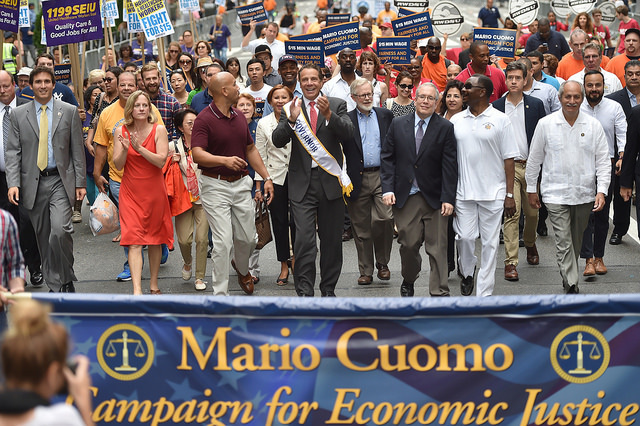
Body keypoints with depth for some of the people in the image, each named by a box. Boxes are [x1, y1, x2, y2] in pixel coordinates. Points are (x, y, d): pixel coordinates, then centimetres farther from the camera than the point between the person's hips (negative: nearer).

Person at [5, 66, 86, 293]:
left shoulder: (69, 111, 4)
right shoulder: (19, 114, 6)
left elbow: (77, 150, 5)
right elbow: (12, 152, 3)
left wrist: (80, 182, 0)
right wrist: (13, 183, -8)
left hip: (60, 180, -2)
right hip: (33, 182, 2)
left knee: (60, 230, -19)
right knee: (43, 237, 7)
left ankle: (66, 281, -3)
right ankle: (53, 285, 18)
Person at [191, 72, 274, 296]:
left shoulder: (239, 117, 11)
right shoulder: (204, 119, -13)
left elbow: (250, 149, 20)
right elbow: (197, 154, -23)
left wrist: (266, 178, 14)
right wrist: (225, 160, -38)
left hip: (241, 184, 6)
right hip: (215, 186, -6)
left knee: (248, 238, 12)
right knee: (223, 241, -9)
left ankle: (242, 269, 44)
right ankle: (220, 293, 0)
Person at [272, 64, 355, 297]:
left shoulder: (337, 105, 4)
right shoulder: (291, 109, 5)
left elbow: (347, 133, -11)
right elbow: (278, 140, -6)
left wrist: (329, 114, -27)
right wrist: (291, 120, -23)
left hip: (330, 181, 1)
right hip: (302, 183, -1)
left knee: (332, 240, 9)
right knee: (304, 240, -11)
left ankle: (328, 289, 22)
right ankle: (304, 292, -8)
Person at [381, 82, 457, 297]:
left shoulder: (445, 128, -1)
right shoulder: (398, 124, 5)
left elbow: (449, 166, -4)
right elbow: (387, 158, 7)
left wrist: (448, 198, -10)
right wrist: (388, 189, -4)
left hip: (434, 198, -1)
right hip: (405, 197, 2)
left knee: (437, 248, -2)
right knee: (408, 245, 5)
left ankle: (439, 293, 4)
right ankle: (408, 282, 30)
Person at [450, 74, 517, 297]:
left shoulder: (500, 120, -1)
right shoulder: (456, 120, 7)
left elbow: (508, 159, -1)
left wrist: (510, 195, -6)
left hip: (493, 194, -2)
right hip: (463, 193, 2)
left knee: (490, 243, 2)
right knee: (464, 237, -1)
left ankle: (485, 293, 9)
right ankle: (467, 272, 30)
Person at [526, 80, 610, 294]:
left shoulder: (593, 125, 2)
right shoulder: (545, 124, -1)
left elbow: (603, 161, 3)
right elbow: (534, 159, 7)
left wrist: (601, 191, -7)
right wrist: (531, 189, 9)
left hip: (585, 194, 2)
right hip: (556, 194, -2)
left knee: (576, 242, 14)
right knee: (563, 242, -9)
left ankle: (568, 276, 32)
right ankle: (572, 287, -11)